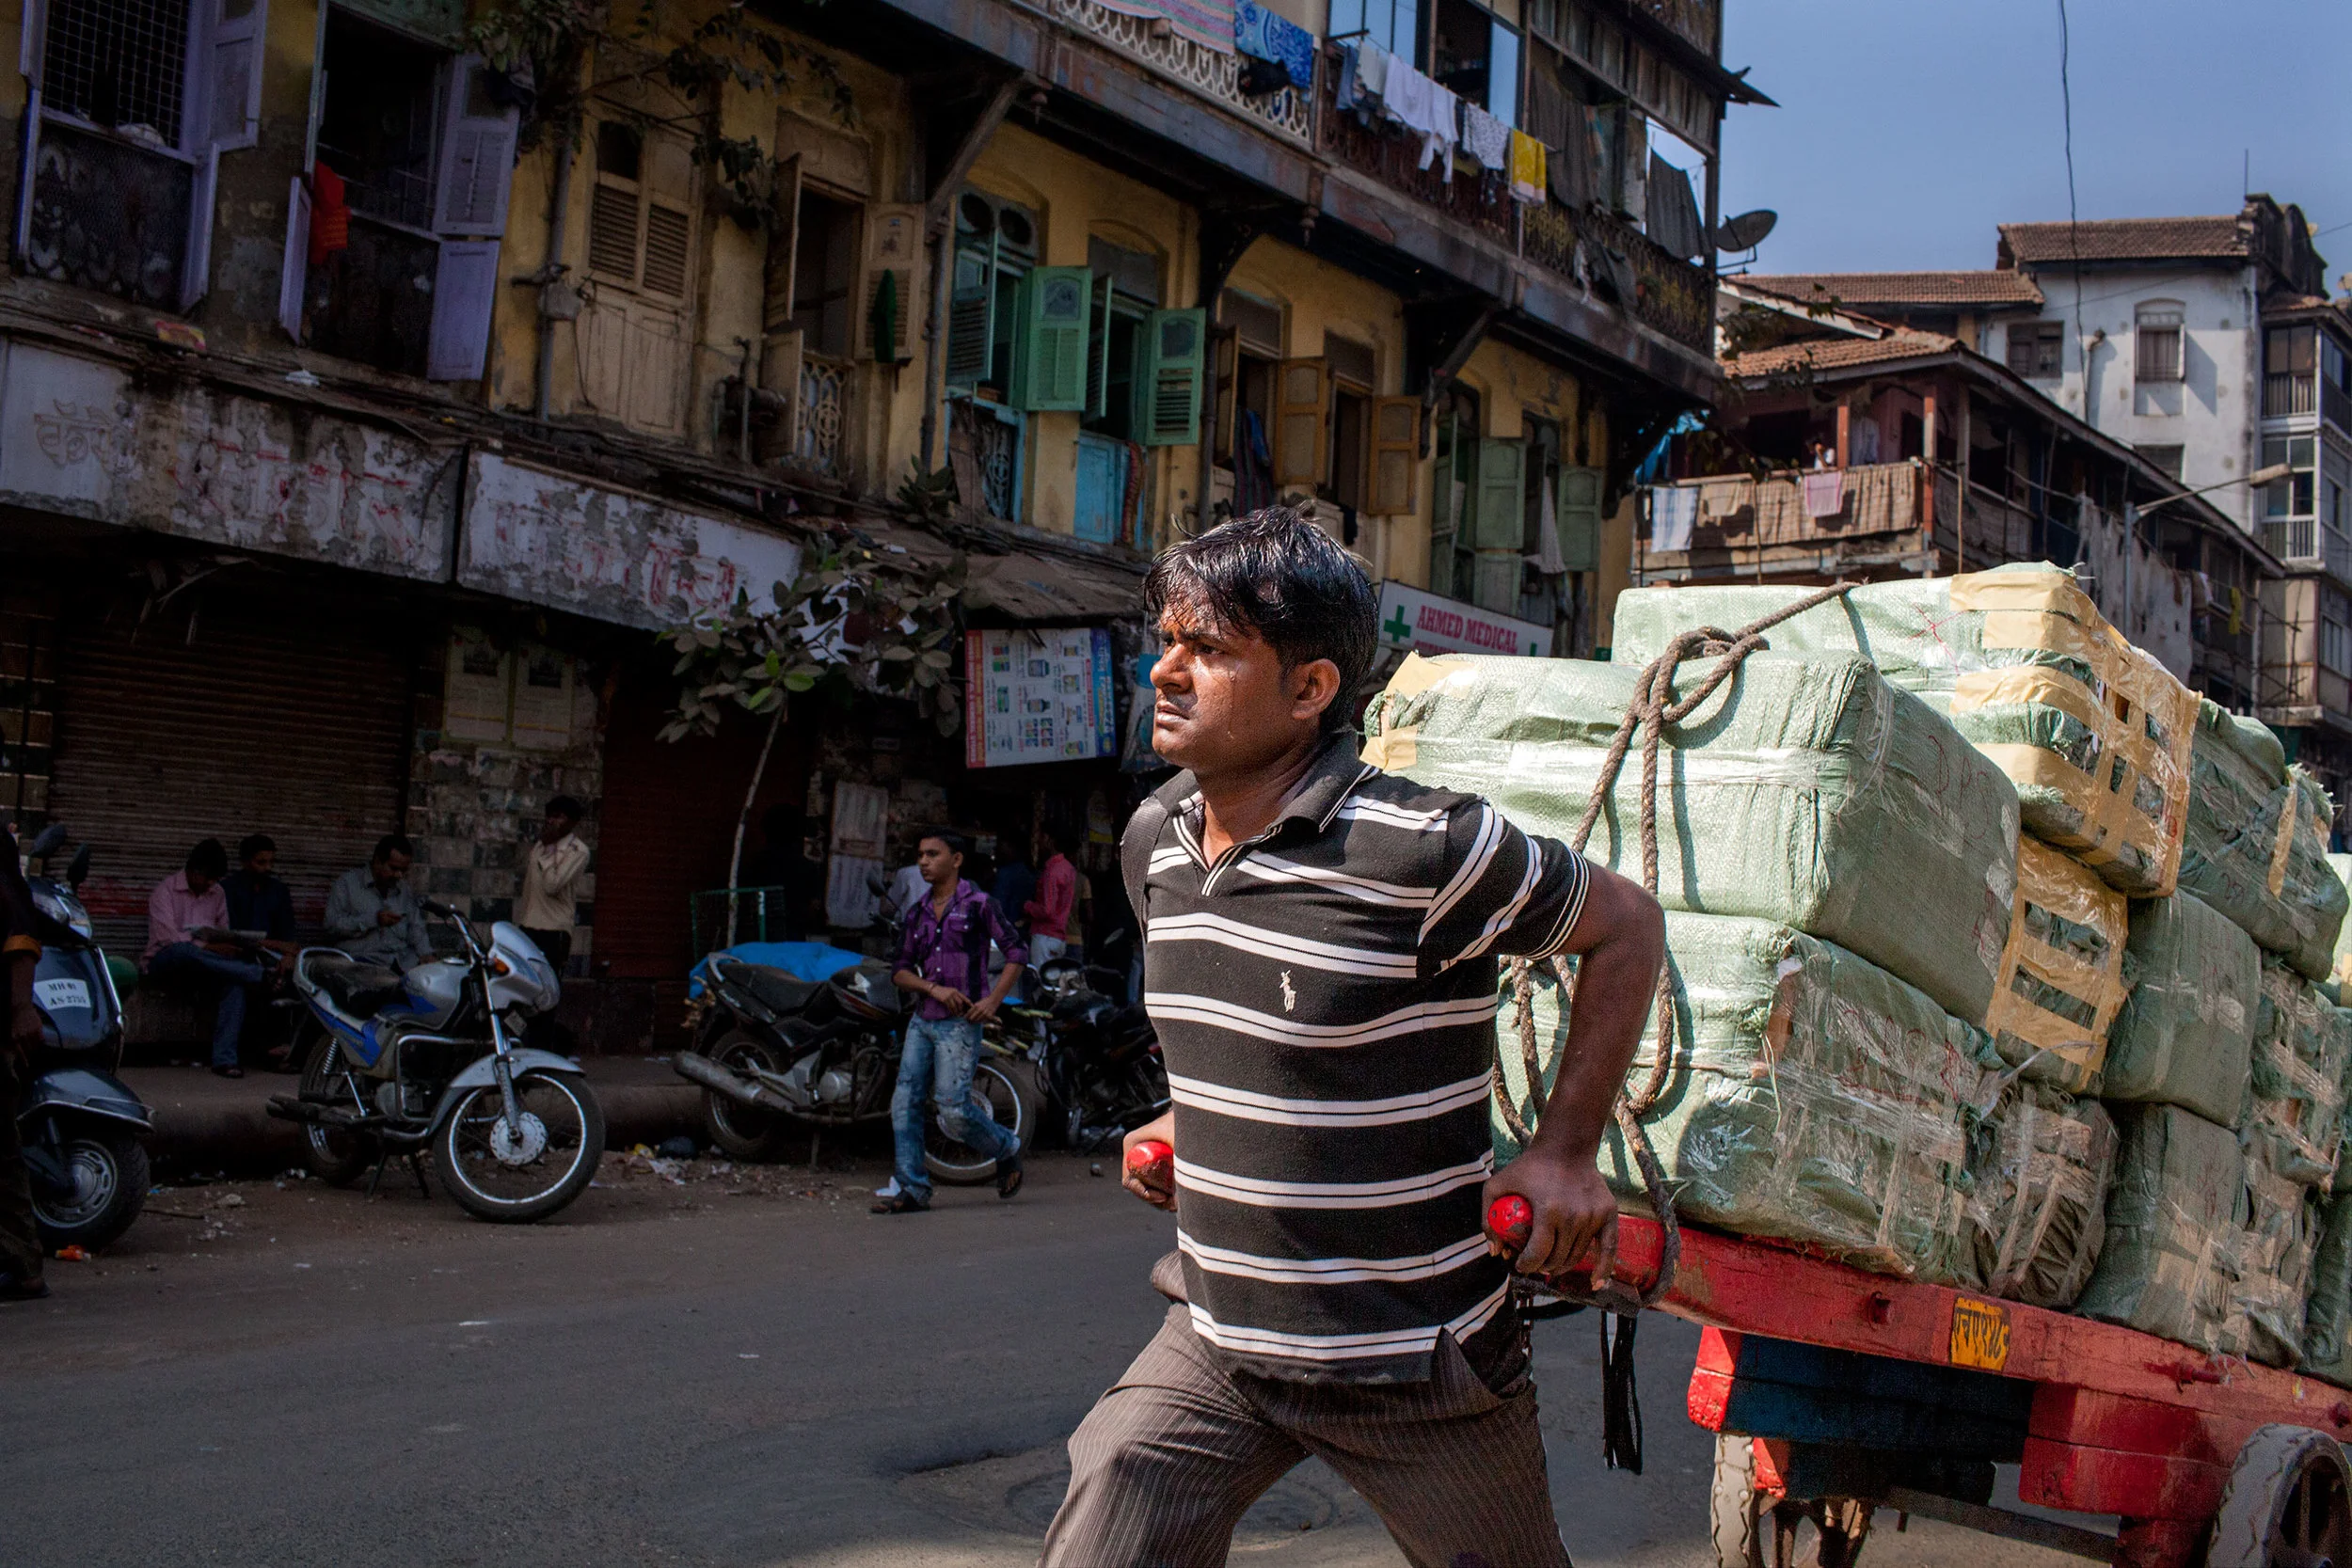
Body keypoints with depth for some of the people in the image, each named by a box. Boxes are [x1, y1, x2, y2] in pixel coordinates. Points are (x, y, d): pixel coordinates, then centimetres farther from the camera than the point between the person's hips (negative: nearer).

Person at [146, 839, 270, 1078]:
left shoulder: (218, 894, 13)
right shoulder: (165, 891, -4)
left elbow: (224, 934, 17)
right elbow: (169, 939, -16)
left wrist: (229, 947, -8)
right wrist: (210, 947, -26)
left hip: (203, 964, 4)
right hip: (165, 962, -4)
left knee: (235, 984, -31)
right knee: (183, 951, -42)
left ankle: (225, 1058, -39)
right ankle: (263, 976, -39)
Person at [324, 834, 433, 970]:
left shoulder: (404, 890, 21)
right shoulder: (347, 883, 6)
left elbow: (416, 928, 19)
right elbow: (332, 926, -4)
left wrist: (425, 953, -2)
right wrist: (373, 919, -11)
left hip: (404, 961, 4)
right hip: (364, 958, -4)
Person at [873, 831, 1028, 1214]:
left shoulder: (978, 904, -2)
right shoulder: (918, 913, 14)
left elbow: (1016, 952, -2)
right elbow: (901, 970, 12)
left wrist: (993, 1000, -11)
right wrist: (934, 988, -7)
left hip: (960, 1023, -6)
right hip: (922, 1020, 6)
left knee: (954, 1110, -12)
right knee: (904, 1104, -3)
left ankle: (1006, 1150, 15)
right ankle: (913, 1190, 2)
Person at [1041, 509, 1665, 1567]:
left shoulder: (1422, 847, -22)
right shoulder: (1153, 843, 0)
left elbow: (1627, 928, -7)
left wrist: (1564, 1154, -9)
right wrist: (1193, 1125, 8)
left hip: (1409, 1360, -5)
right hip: (1215, 1340, 5)